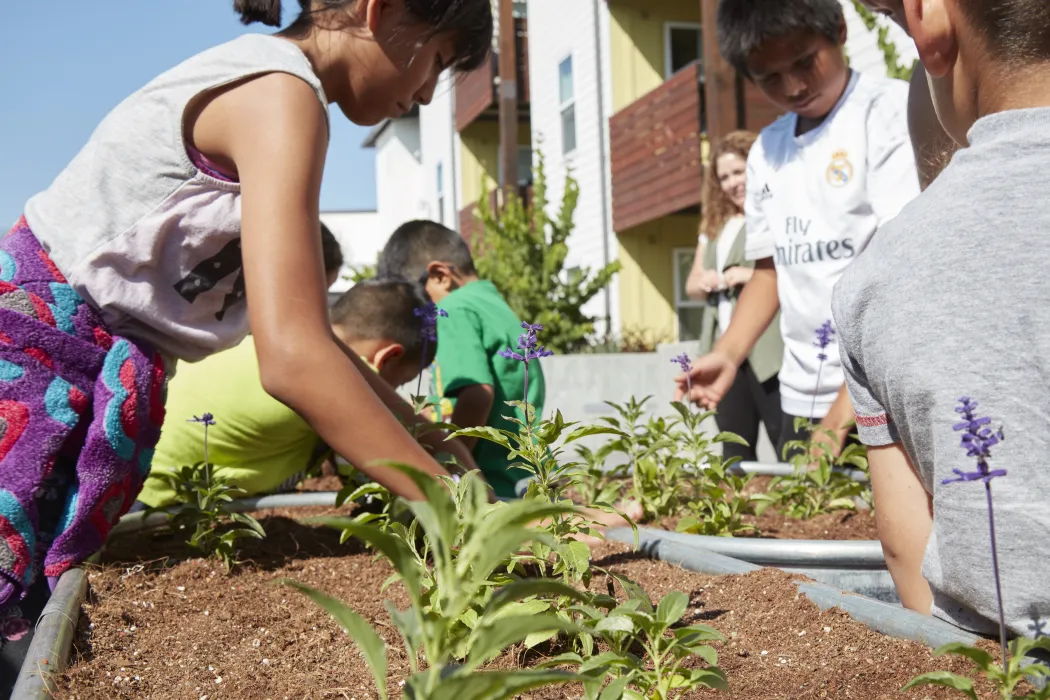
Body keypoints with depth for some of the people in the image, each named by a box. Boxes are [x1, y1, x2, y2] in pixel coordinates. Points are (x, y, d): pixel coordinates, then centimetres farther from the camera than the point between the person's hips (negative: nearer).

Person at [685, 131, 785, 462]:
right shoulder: (716, 225, 19)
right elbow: (691, 283, 24)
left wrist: (754, 274, -19)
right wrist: (703, 282, 1)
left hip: (770, 352, -7)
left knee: (791, 451, -7)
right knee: (734, 452, 14)